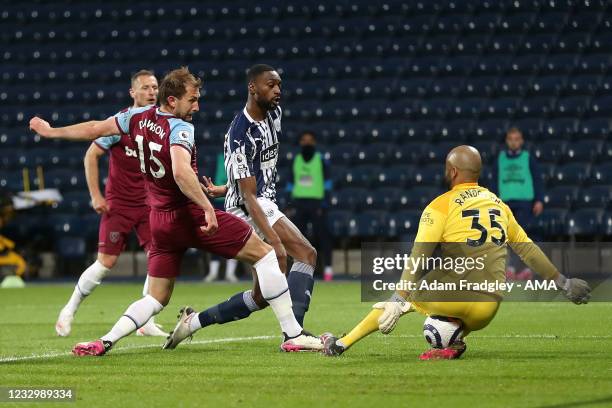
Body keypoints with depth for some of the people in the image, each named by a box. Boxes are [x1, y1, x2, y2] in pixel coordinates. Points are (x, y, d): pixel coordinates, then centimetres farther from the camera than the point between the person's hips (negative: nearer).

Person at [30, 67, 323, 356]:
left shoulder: (138, 117, 3)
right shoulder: (180, 129, -18)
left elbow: (94, 129, 15)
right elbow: (181, 172, -36)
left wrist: (50, 131, 29)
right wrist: (208, 208, -37)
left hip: (159, 220, 7)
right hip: (191, 214, -7)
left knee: (157, 298, 17)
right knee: (264, 255, -1)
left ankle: (105, 342, 0)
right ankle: (293, 336, -5)